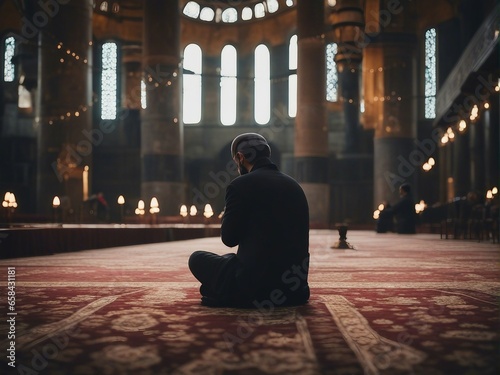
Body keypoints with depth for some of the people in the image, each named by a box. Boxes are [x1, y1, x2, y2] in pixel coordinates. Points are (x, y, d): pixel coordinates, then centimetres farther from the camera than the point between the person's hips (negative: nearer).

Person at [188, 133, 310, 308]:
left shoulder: (240, 185, -11)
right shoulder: (294, 185, 8)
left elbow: (229, 238, -4)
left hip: (256, 286, -7)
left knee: (197, 258, 14)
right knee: (230, 258, 33)